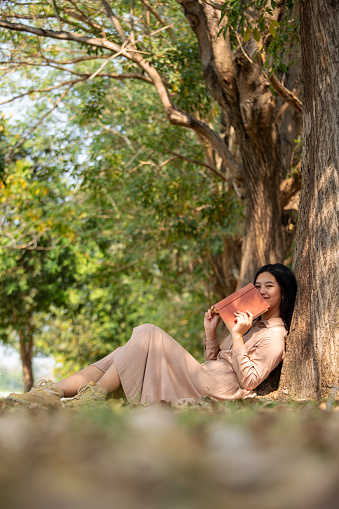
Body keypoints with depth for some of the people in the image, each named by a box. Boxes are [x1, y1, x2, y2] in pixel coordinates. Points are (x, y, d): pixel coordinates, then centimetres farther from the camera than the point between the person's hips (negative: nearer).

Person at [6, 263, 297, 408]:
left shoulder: (275, 335, -1)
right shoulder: (254, 324, 29)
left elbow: (248, 381, -14)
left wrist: (237, 336, -17)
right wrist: (211, 334, 12)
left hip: (214, 389, -9)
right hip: (203, 381, 9)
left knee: (149, 335, -17)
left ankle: (94, 396, -20)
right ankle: (54, 391, -19)